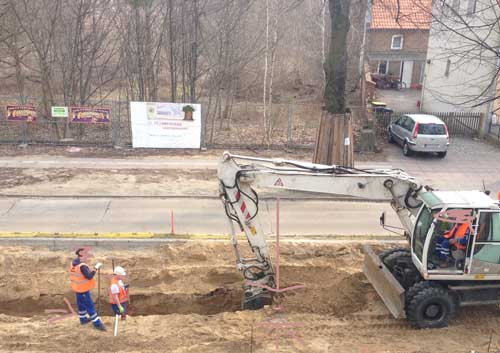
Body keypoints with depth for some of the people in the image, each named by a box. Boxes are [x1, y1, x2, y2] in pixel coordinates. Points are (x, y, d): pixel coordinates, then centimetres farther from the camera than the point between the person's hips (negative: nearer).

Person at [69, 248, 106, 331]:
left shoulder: (73, 263, -3)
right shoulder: (82, 266, -30)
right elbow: (89, 277, -35)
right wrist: (96, 267, -31)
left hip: (77, 287, 9)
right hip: (83, 289, -9)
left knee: (81, 304, 24)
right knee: (90, 306, 0)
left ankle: (83, 319, 42)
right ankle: (97, 323, 7)